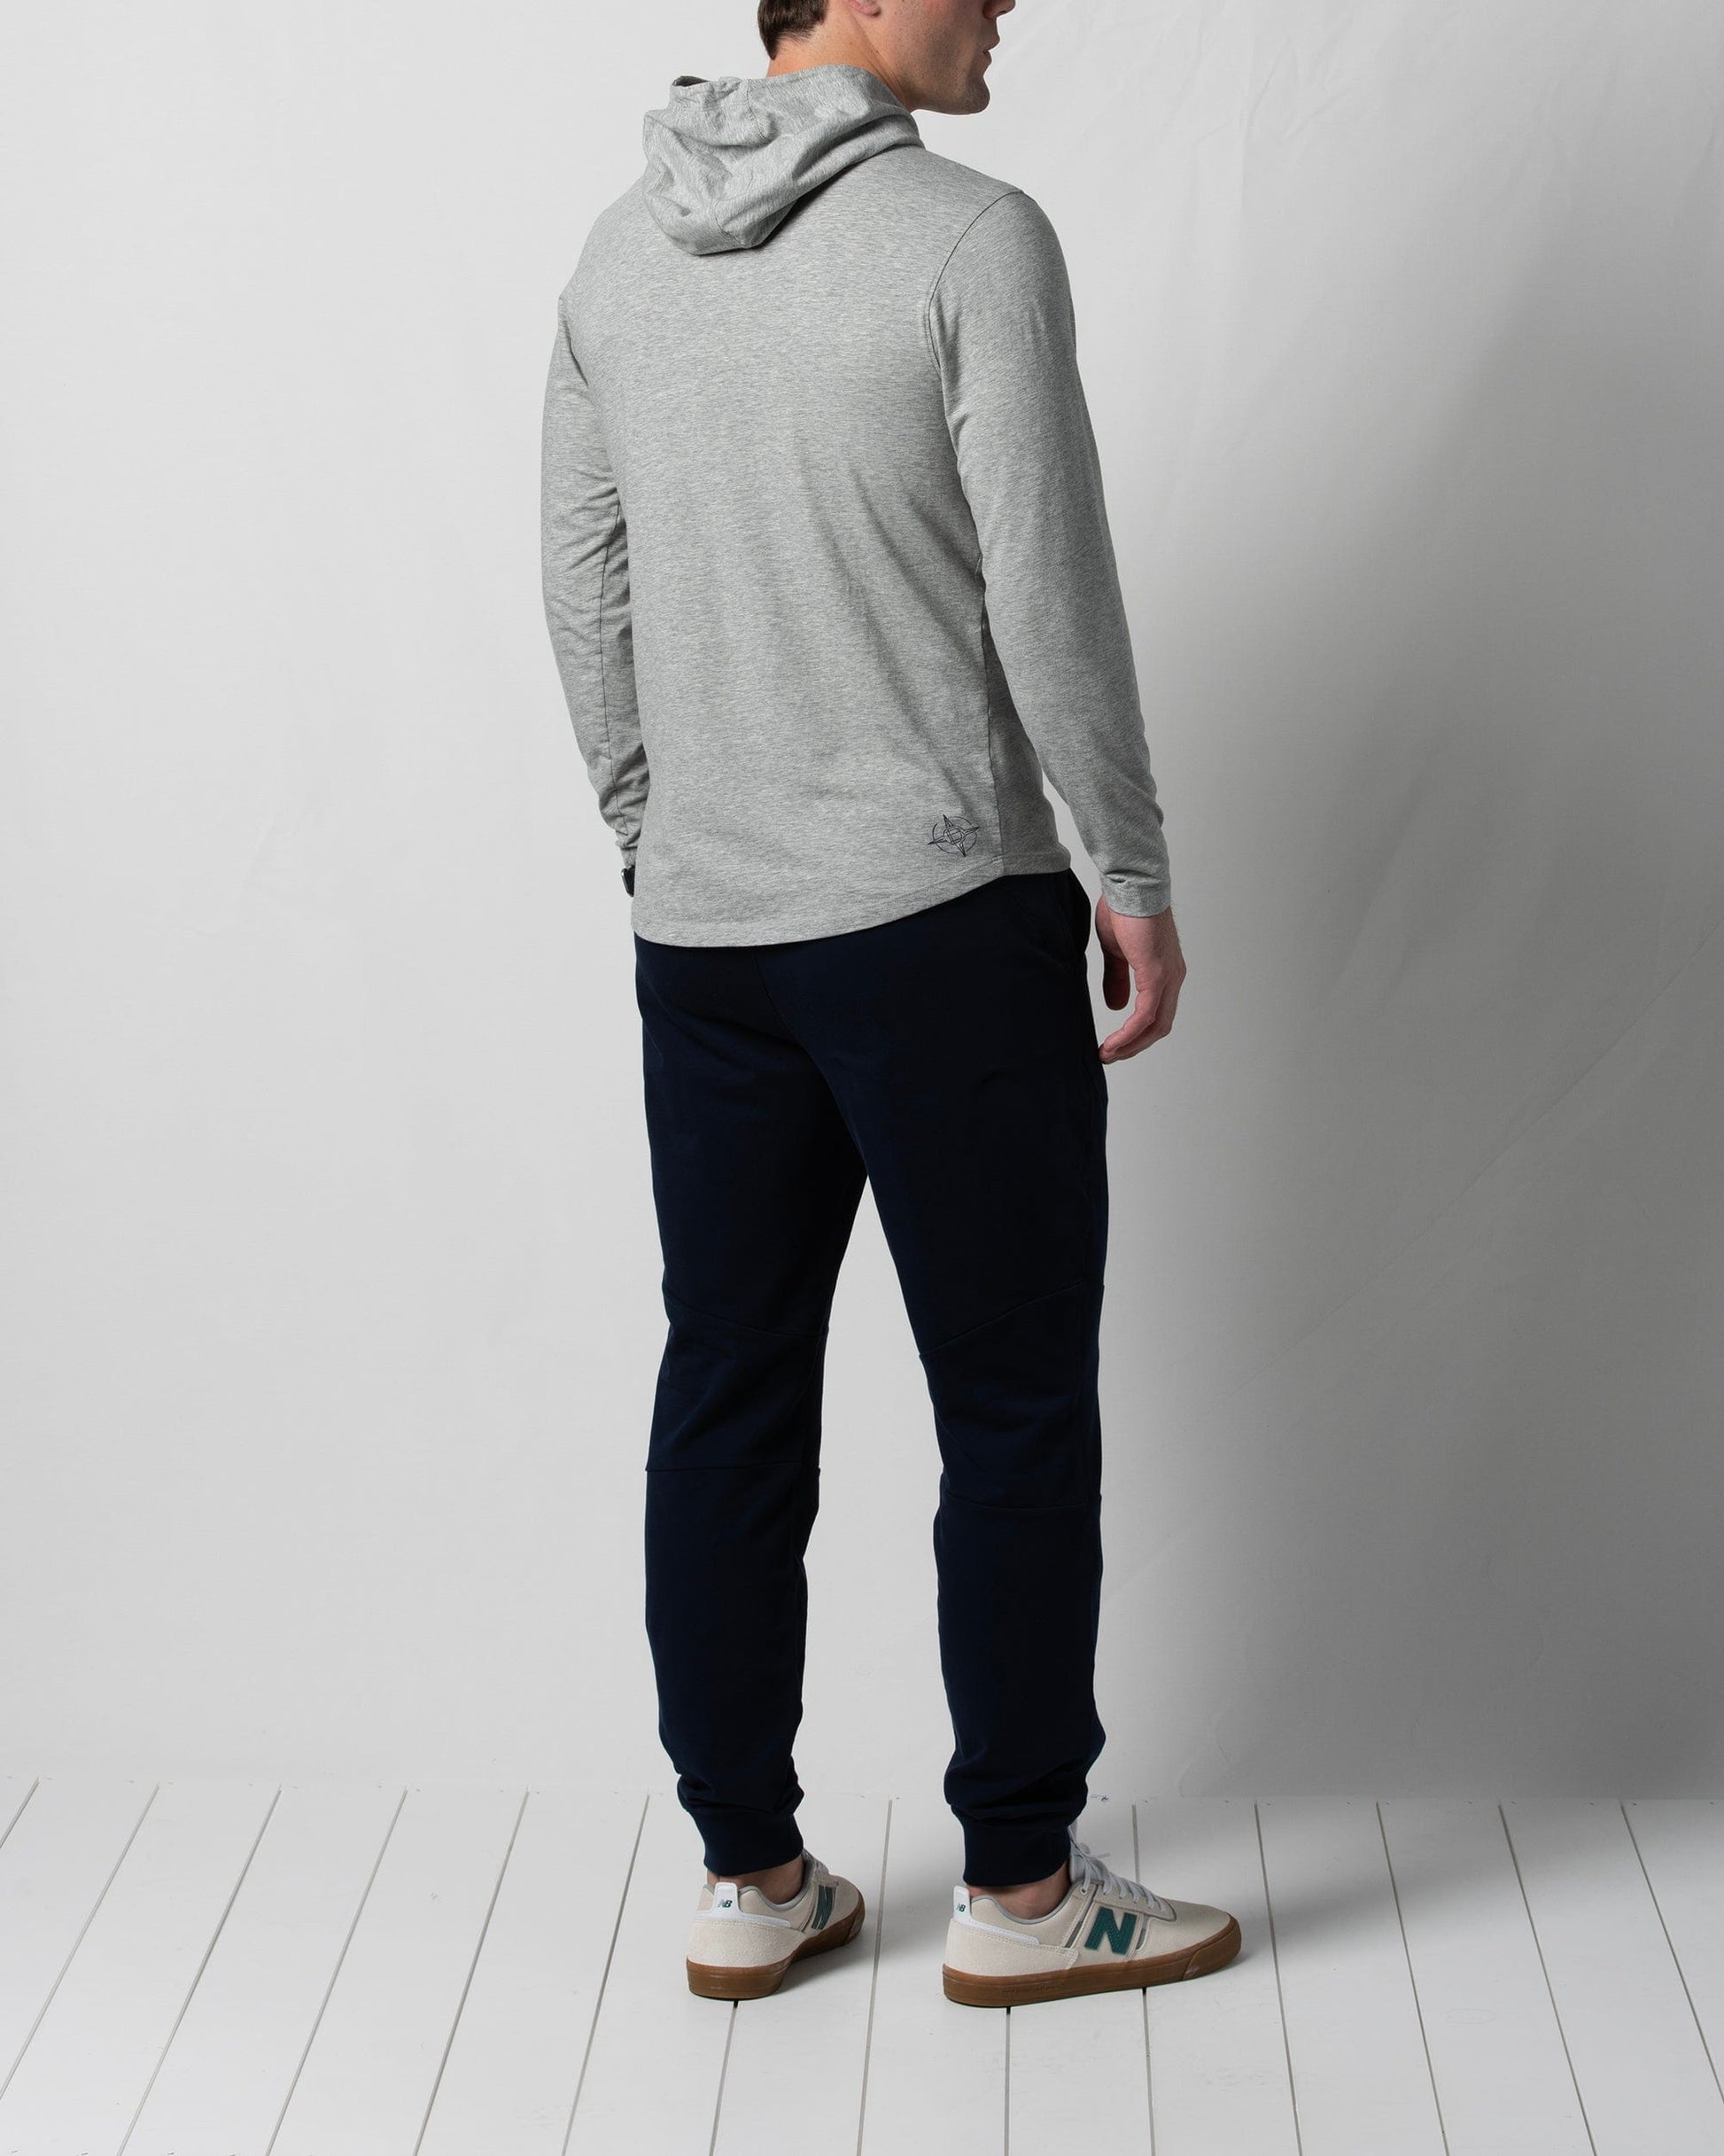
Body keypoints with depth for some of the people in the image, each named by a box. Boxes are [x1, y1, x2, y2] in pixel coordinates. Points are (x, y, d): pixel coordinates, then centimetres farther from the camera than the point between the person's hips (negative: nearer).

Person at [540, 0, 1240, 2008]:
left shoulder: (619, 253, 9)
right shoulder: (971, 237, -11)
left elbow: (583, 596, 13)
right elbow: (1049, 597, -14)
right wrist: (1135, 880, -5)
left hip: (700, 937, 7)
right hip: (941, 926, -6)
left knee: (726, 1403, 11)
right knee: (1015, 1408, 5)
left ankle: (748, 1879, 21)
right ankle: (1021, 1892, 15)